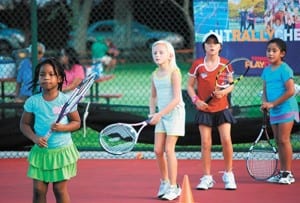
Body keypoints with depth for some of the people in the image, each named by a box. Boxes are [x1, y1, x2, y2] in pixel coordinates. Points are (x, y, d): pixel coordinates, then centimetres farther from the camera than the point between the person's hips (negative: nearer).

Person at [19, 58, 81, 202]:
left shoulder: (66, 100, -7)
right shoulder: (33, 101, -4)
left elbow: (76, 122, 1)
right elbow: (24, 124, 4)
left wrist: (62, 128, -19)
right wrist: (34, 138, -15)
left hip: (62, 151, -1)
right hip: (41, 151, 2)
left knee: (60, 189, 4)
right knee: (38, 190, 2)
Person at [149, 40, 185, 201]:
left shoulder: (174, 72, -12)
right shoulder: (154, 75, 8)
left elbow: (176, 99, -18)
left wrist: (160, 113, -23)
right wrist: (152, 113, 2)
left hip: (174, 113, -6)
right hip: (161, 115, 6)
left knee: (169, 149, -8)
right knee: (158, 150, 2)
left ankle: (173, 187, -1)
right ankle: (164, 182, 19)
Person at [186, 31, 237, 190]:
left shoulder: (225, 64, 0)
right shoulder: (197, 65, -2)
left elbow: (231, 85, 8)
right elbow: (190, 85, 5)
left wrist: (224, 92, -14)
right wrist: (196, 100, -10)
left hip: (222, 108, 0)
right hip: (204, 109, 0)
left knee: (226, 140, -8)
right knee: (205, 143, -1)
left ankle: (228, 174, 8)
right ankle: (207, 177, 8)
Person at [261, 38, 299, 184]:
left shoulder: (285, 69, -12)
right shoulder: (267, 71, 10)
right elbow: (265, 90, 15)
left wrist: (273, 104, -18)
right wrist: (265, 102, -6)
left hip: (286, 109, -8)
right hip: (274, 112, 8)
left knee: (283, 140, -8)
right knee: (278, 141, 9)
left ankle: (288, 173, -3)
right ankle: (282, 172, 15)